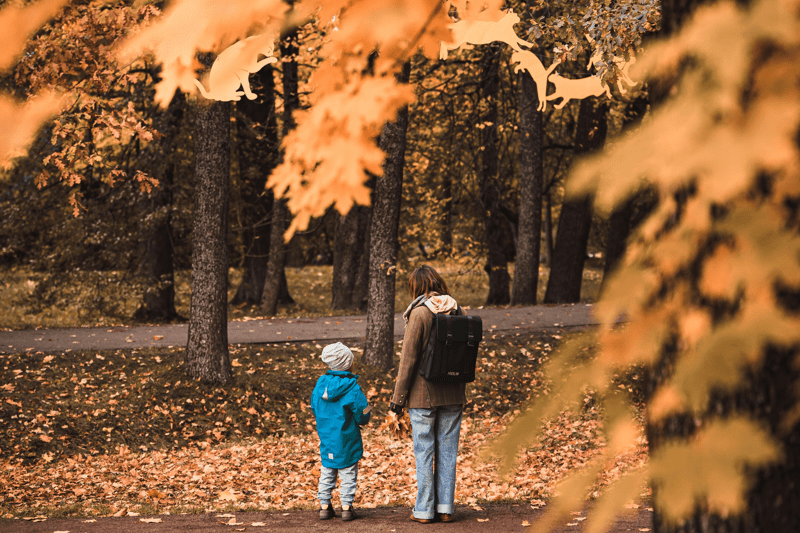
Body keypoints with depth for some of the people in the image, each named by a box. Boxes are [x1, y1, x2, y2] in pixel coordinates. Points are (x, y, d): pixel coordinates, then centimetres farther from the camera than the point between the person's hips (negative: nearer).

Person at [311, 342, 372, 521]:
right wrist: (362, 419, 11)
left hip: (326, 437, 4)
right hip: (346, 439, -4)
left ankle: (324, 506, 15)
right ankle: (346, 507, 5)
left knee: (326, 472, 14)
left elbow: (314, 408, 9)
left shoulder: (321, 383, -2)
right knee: (348, 472, 5)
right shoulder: (352, 387, -15)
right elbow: (362, 413, -12)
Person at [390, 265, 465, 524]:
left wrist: (398, 397, -6)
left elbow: (409, 358, -12)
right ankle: (446, 508, 13)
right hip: (452, 394, 5)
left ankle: (424, 510, 8)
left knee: (424, 451, 4)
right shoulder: (455, 310, 2)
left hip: (424, 393, -4)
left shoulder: (419, 313, -13)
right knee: (448, 450, 10)